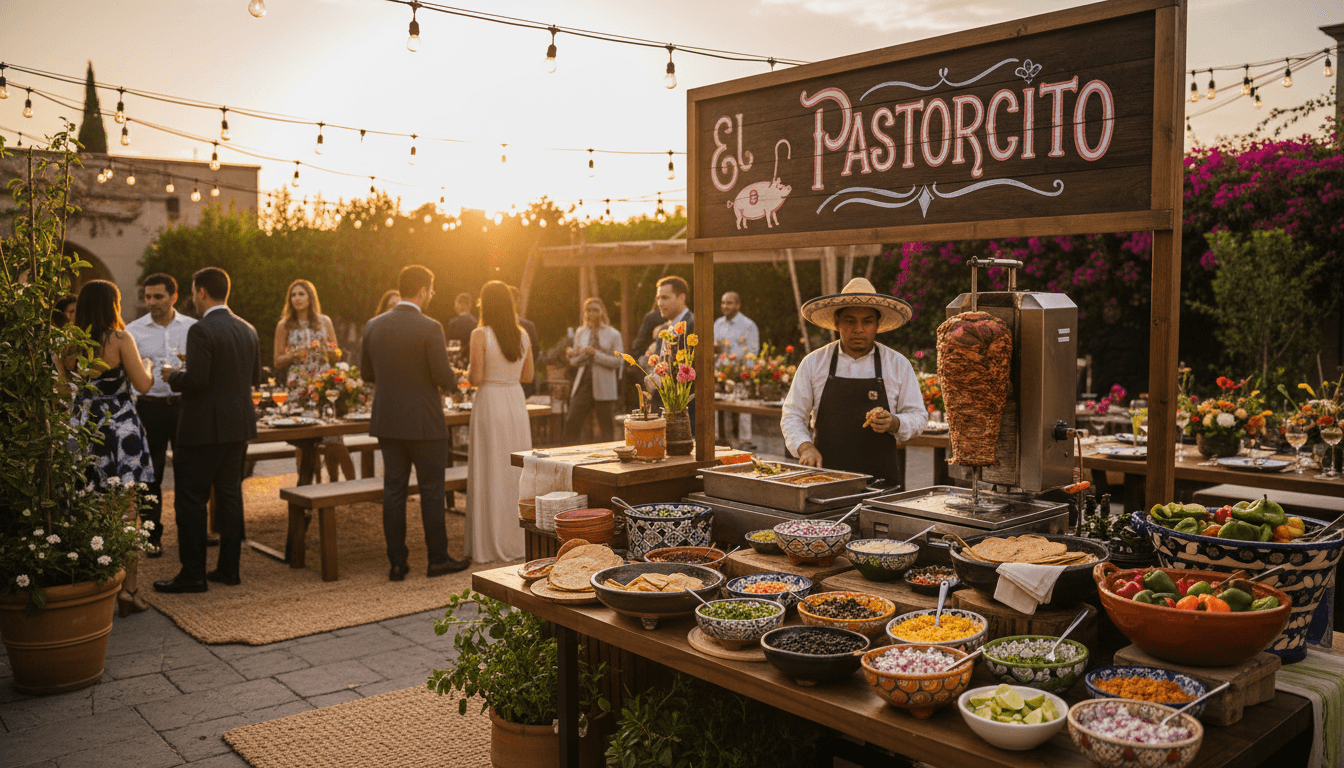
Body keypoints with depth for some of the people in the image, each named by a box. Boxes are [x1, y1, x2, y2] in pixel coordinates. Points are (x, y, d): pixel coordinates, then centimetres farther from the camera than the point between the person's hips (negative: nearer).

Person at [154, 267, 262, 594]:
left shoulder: (201, 330, -15)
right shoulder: (247, 330, 9)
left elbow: (196, 380, -22)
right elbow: (255, 378, 13)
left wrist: (173, 375, -3)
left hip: (205, 428, -8)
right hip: (239, 426, 8)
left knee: (191, 500, 1)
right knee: (229, 494, 13)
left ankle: (192, 575, 6)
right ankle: (229, 569, 19)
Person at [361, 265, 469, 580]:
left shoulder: (373, 326, 3)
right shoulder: (430, 328, -14)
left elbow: (367, 373, 11)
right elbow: (445, 378, -15)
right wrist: (452, 381, 7)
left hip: (387, 420, 5)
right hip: (424, 423, -5)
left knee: (394, 490, 9)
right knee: (431, 492, 6)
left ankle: (397, 563, 14)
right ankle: (438, 559, 15)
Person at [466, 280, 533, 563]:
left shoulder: (480, 335, -11)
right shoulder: (523, 336, 4)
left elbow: (476, 378, -13)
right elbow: (527, 375, 10)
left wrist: (469, 371, 8)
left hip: (490, 404, -4)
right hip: (516, 404, 5)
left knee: (491, 474, 2)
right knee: (517, 472, 12)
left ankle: (492, 545, 8)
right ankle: (518, 540, 19)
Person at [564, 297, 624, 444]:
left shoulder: (613, 335, 1)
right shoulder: (580, 333, 12)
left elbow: (618, 361, -8)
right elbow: (574, 362, 13)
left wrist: (595, 354, -16)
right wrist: (581, 355, -10)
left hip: (604, 387, -3)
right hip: (583, 384, 3)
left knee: (606, 429, 2)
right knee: (572, 423, -3)